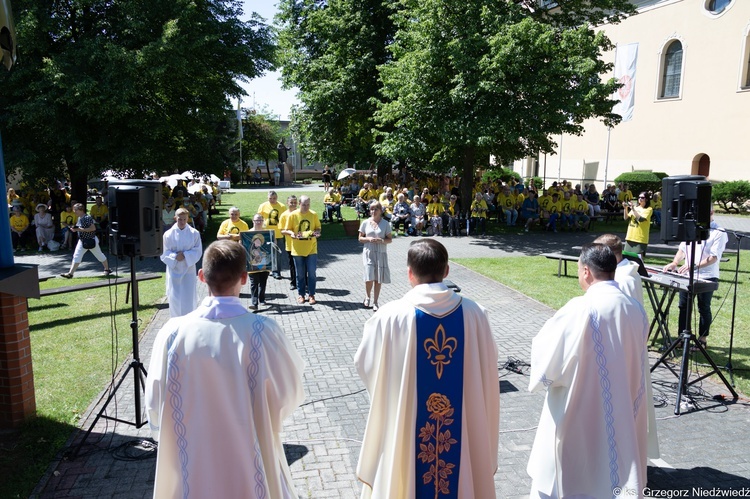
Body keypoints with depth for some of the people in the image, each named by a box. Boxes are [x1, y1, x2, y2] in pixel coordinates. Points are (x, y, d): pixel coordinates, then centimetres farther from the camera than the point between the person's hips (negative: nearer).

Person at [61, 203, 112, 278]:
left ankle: (107, 269, 25)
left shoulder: (87, 217, -20)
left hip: (91, 240, -8)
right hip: (82, 240, 8)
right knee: (77, 256, 1)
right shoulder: (79, 218, 7)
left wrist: (81, 229, -27)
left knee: (99, 255, 8)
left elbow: (93, 228, -27)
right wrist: (75, 229, -1)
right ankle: (70, 273, 0)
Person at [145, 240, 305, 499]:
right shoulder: (263, 331, -21)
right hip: (252, 471, -1)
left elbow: (155, 405, -5)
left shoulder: (173, 332, -17)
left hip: (191, 472, 2)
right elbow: (290, 395, -9)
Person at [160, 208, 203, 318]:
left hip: (189, 269, 0)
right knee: (174, 298, 3)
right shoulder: (168, 234, -3)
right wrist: (175, 257, -19)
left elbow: (198, 251, -3)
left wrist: (185, 255, -17)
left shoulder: (194, 233, -2)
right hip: (174, 269, 0)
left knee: (188, 298, 0)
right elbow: (164, 253, -1)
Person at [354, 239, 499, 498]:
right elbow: (488, 369, -1)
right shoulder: (474, 313, -11)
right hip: (466, 427, 2)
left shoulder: (390, 316, -17)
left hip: (407, 429, -2)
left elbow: (365, 364, -3)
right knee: (465, 477, 24)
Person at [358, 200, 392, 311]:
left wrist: (381, 240, -17)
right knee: (369, 278, -9)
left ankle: (375, 302, 18)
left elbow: (390, 239, 2)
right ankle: (367, 297, 20)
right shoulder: (365, 223, 2)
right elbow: (360, 238, 6)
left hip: (381, 254, 0)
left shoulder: (385, 223, 0)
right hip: (368, 253, 0)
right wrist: (368, 239, -13)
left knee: (378, 279, 3)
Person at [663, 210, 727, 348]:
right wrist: (675, 263, -3)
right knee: (684, 306, 10)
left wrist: (694, 266, -30)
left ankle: (702, 339, 19)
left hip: (706, 277, -6)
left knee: (704, 308, 6)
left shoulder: (719, 233, -9)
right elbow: (682, 249, 13)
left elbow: (714, 257, -17)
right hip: (687, 275, 6)